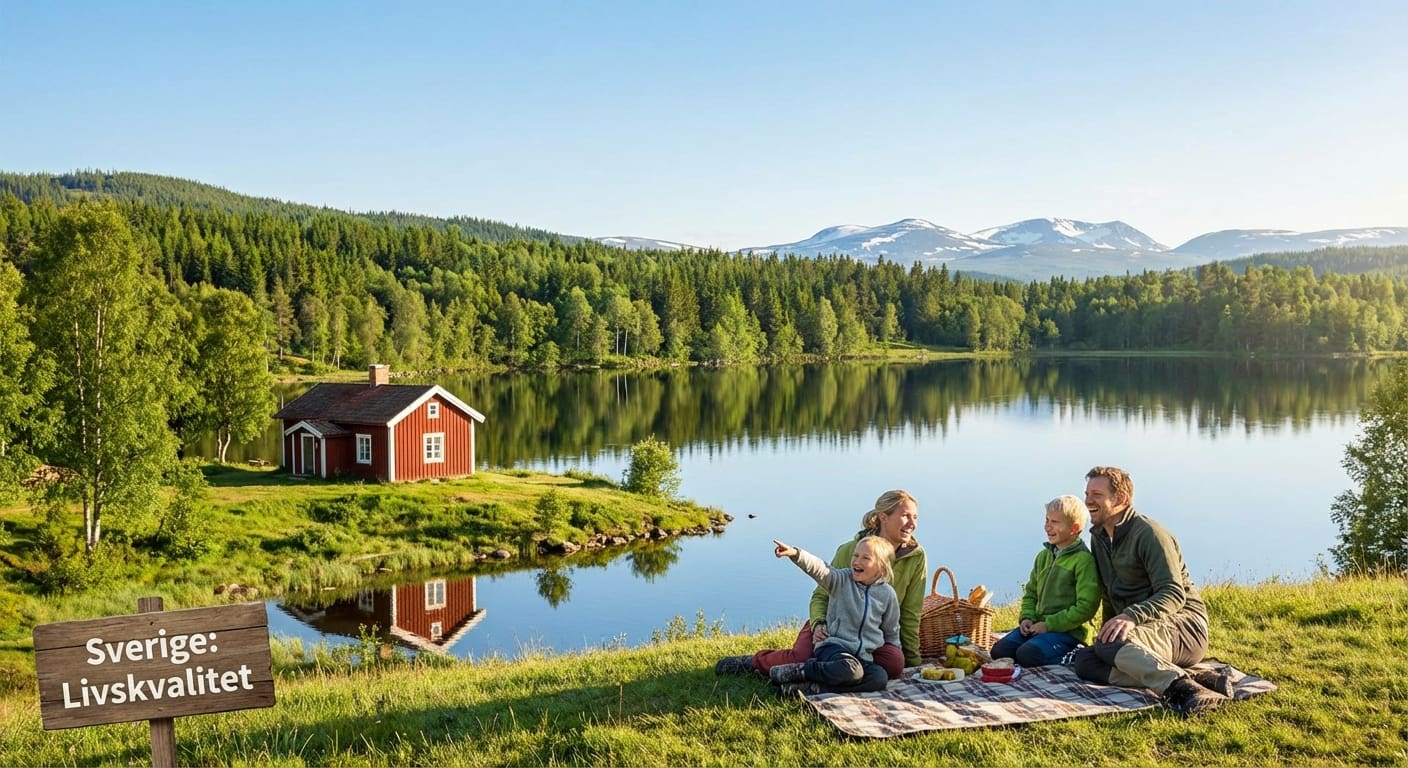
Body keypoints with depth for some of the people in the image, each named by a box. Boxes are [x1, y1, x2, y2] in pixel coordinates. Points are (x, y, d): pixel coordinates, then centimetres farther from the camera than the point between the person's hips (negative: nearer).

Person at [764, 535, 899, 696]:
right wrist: (795, 554, -35)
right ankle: (798, 671, -17)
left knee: (880, 678, -29)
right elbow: (818, 568, -18)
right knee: (851, 670, -36)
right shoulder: (842, 579, 0)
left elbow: (891, 632, 18)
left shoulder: (887, 594, 6)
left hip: (863, 656, 4)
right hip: (834, 647, -4)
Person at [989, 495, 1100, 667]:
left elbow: (1086, 606, -16)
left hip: (1068, 631, -8)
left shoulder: (1084, 560, -11)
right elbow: (1031, 593, 23)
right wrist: (1027, 618, 2)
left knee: (1027, 654, -29)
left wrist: (1049, 625, -16)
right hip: (1038, 626, 8)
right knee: (999, 650, -11)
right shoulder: (1043, 556, 14)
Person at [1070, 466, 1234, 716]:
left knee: (1110, 645, -35)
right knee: (1083, 660, -21)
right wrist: (1109, 628, 18)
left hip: (1184, 624, -8)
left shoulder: (1149, 533, -10)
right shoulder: (1098, 537, 16)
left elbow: (1174, 594, -21)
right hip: (1142, 629, 9)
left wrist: (1131, 616, -35)